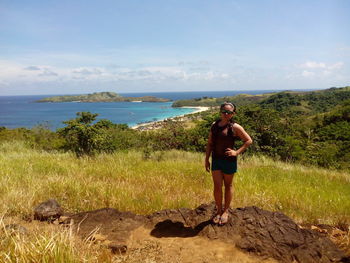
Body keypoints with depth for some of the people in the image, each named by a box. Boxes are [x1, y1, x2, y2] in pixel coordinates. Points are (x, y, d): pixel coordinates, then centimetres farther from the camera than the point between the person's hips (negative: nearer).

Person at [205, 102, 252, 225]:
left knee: (228, 186, 12)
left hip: (229, 161, -3)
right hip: (216, 160, 3)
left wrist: (237, 152, -12)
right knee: (217, 187, 4)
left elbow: (249, 141, -3)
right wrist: (207, 159, 8)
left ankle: (226, 211, 29)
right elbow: (209, 143, 10)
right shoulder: (214, 125, 5)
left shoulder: (235, 127, -8)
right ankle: (219, 211, 23)